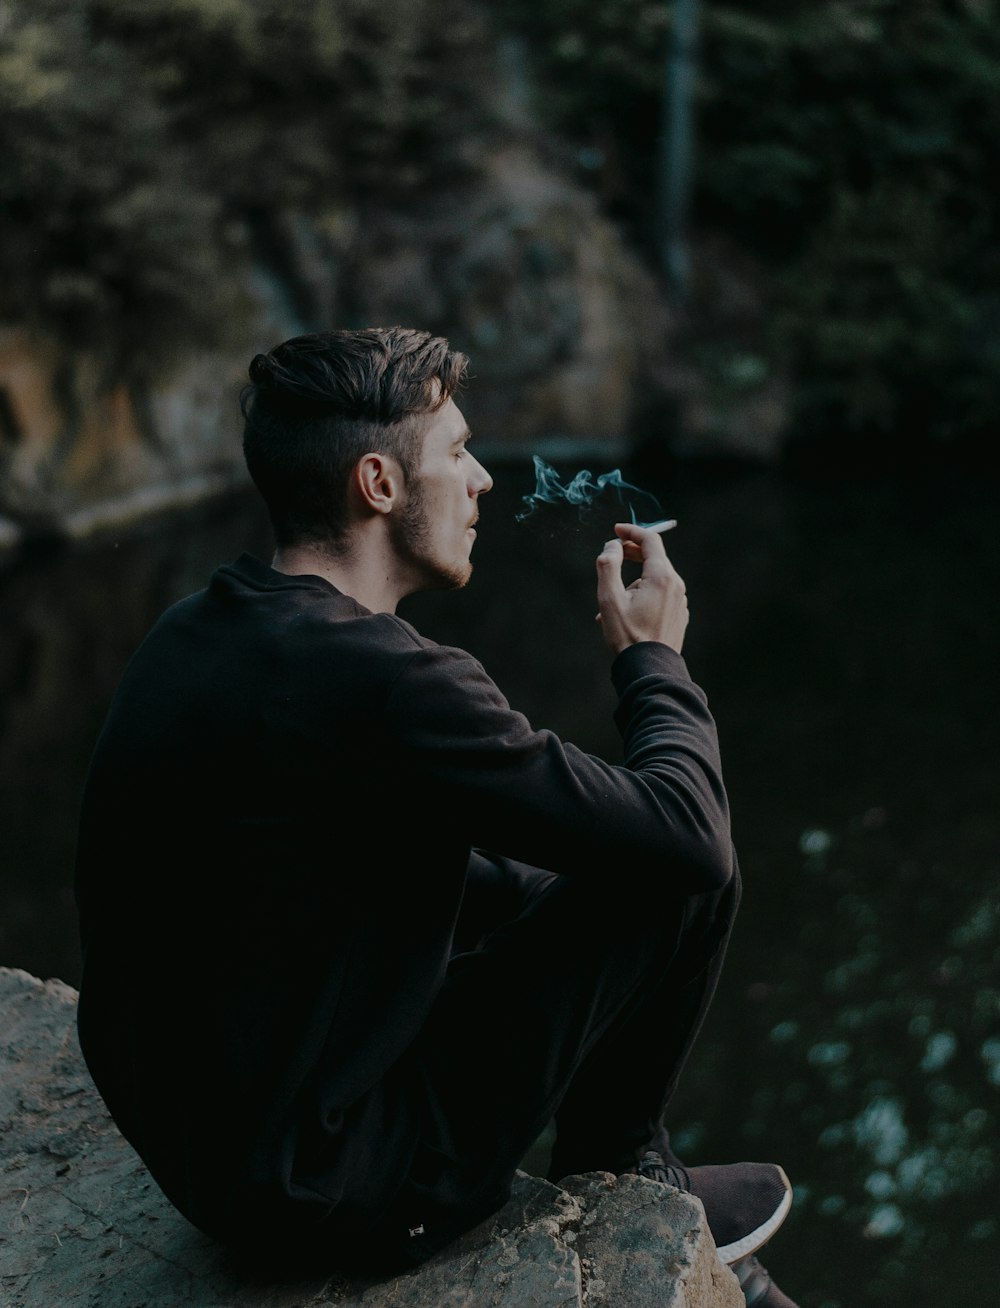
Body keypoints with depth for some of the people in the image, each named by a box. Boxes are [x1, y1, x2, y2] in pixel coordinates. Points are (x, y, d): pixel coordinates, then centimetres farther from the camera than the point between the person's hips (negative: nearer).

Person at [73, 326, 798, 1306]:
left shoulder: (200, 629, 2)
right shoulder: (376, 680, -28)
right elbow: (689, 836, -21)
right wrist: (654, 658, -2)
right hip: (335, 1192, -9)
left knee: (540, 886, 23)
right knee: (684, 873, -7)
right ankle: (614, 1177, 19)